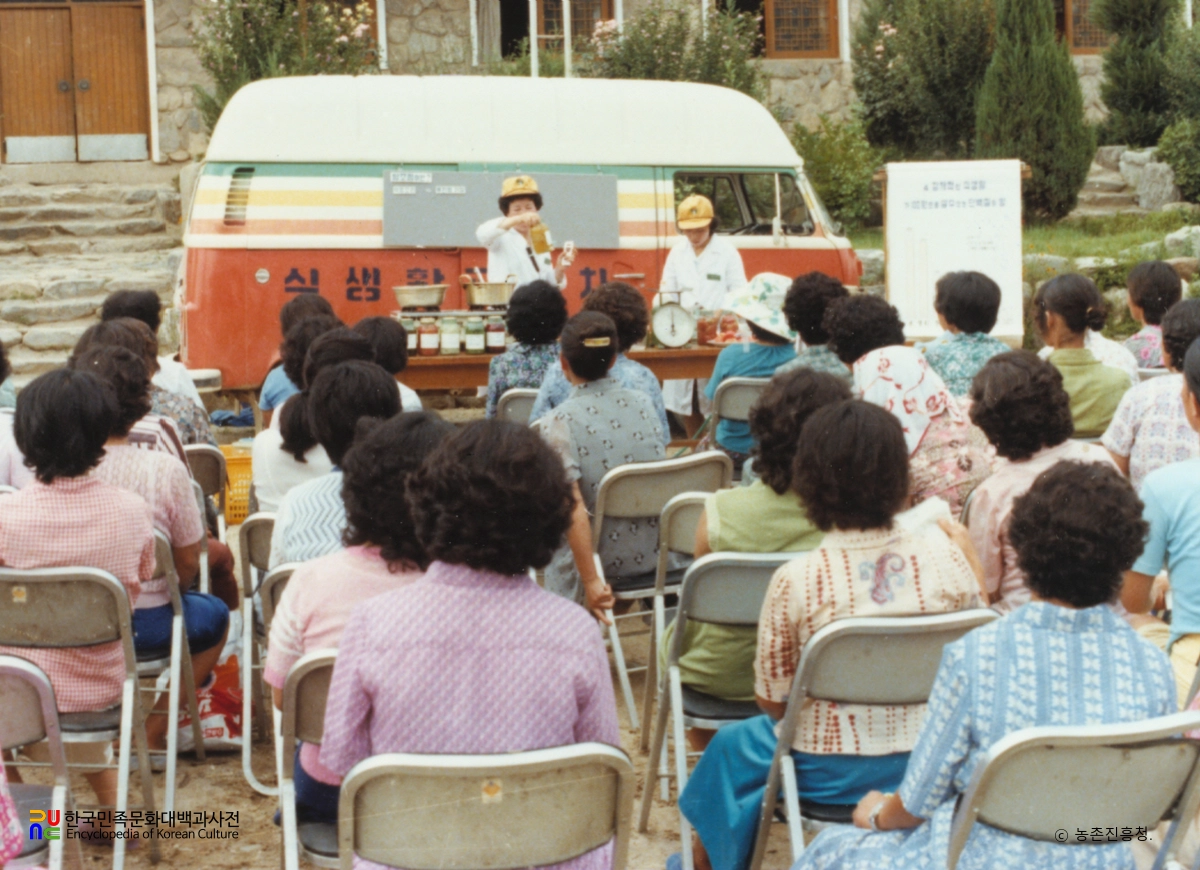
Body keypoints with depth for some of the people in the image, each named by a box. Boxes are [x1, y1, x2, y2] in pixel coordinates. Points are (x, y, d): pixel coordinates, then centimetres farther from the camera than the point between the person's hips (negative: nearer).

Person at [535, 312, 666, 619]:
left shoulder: (556, 425, -19)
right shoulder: (644, 404, -3)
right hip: (653, 556, 5)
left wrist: (590, 582, -23)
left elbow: (575, 511, -26)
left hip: (604, 561, -5)